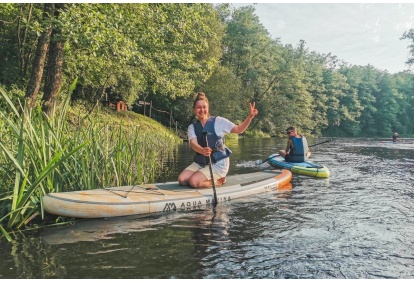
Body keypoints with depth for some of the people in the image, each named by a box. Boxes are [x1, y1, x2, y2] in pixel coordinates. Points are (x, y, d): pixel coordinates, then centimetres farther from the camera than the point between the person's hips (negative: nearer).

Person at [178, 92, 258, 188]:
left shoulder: (218, 121, -4)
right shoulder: (192, 127, 3)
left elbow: (239, 129, -1)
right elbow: (193, 143, -16)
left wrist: (250, 116, -17)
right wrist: (202, 150, -39)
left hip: (218, 163, -5)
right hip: (200, 162, 5)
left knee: (194, 181, -22)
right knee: (182, 180, -12)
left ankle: (218, 181, 4)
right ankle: (211, 179, 7)